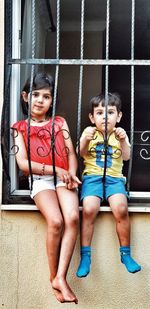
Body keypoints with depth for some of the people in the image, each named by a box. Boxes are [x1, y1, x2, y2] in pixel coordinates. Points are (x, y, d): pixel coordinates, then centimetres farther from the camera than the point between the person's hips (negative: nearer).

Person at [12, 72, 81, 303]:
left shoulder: (60, 122, 15)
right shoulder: (20, 128, 9)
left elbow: (71, 154, 9)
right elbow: (23, 163, -2)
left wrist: (70, 174, -12)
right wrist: (55, 169, -12)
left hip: (63, 177, 2)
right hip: (40, 180, -2)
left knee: (72, 217, -28)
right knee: (55, 221, -28)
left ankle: (60, 277, -22)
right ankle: (54, 277, -8)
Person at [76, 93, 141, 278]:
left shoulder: (119, 133, 11)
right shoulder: (89, 131, 9)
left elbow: (126, 157, 0)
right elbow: (82, 154, -1)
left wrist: (122, 141, -19)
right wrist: (85, 140, -21)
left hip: (114, 177, 1)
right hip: (92, 176, 0)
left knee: (121, 209, -26)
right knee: (89, 210, -27)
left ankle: (125, 254, -7)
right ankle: (85, 255, -11)